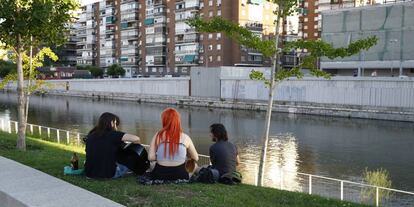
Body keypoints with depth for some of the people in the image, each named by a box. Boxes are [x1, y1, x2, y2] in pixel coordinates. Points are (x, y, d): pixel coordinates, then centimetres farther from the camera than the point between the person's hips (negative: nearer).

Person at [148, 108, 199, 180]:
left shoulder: (158, 136, -3)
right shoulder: (185, 138, -1)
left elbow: (151, 157, -7)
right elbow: (196, 158, 9)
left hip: (160, 175, 0)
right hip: (180, 175, 0)